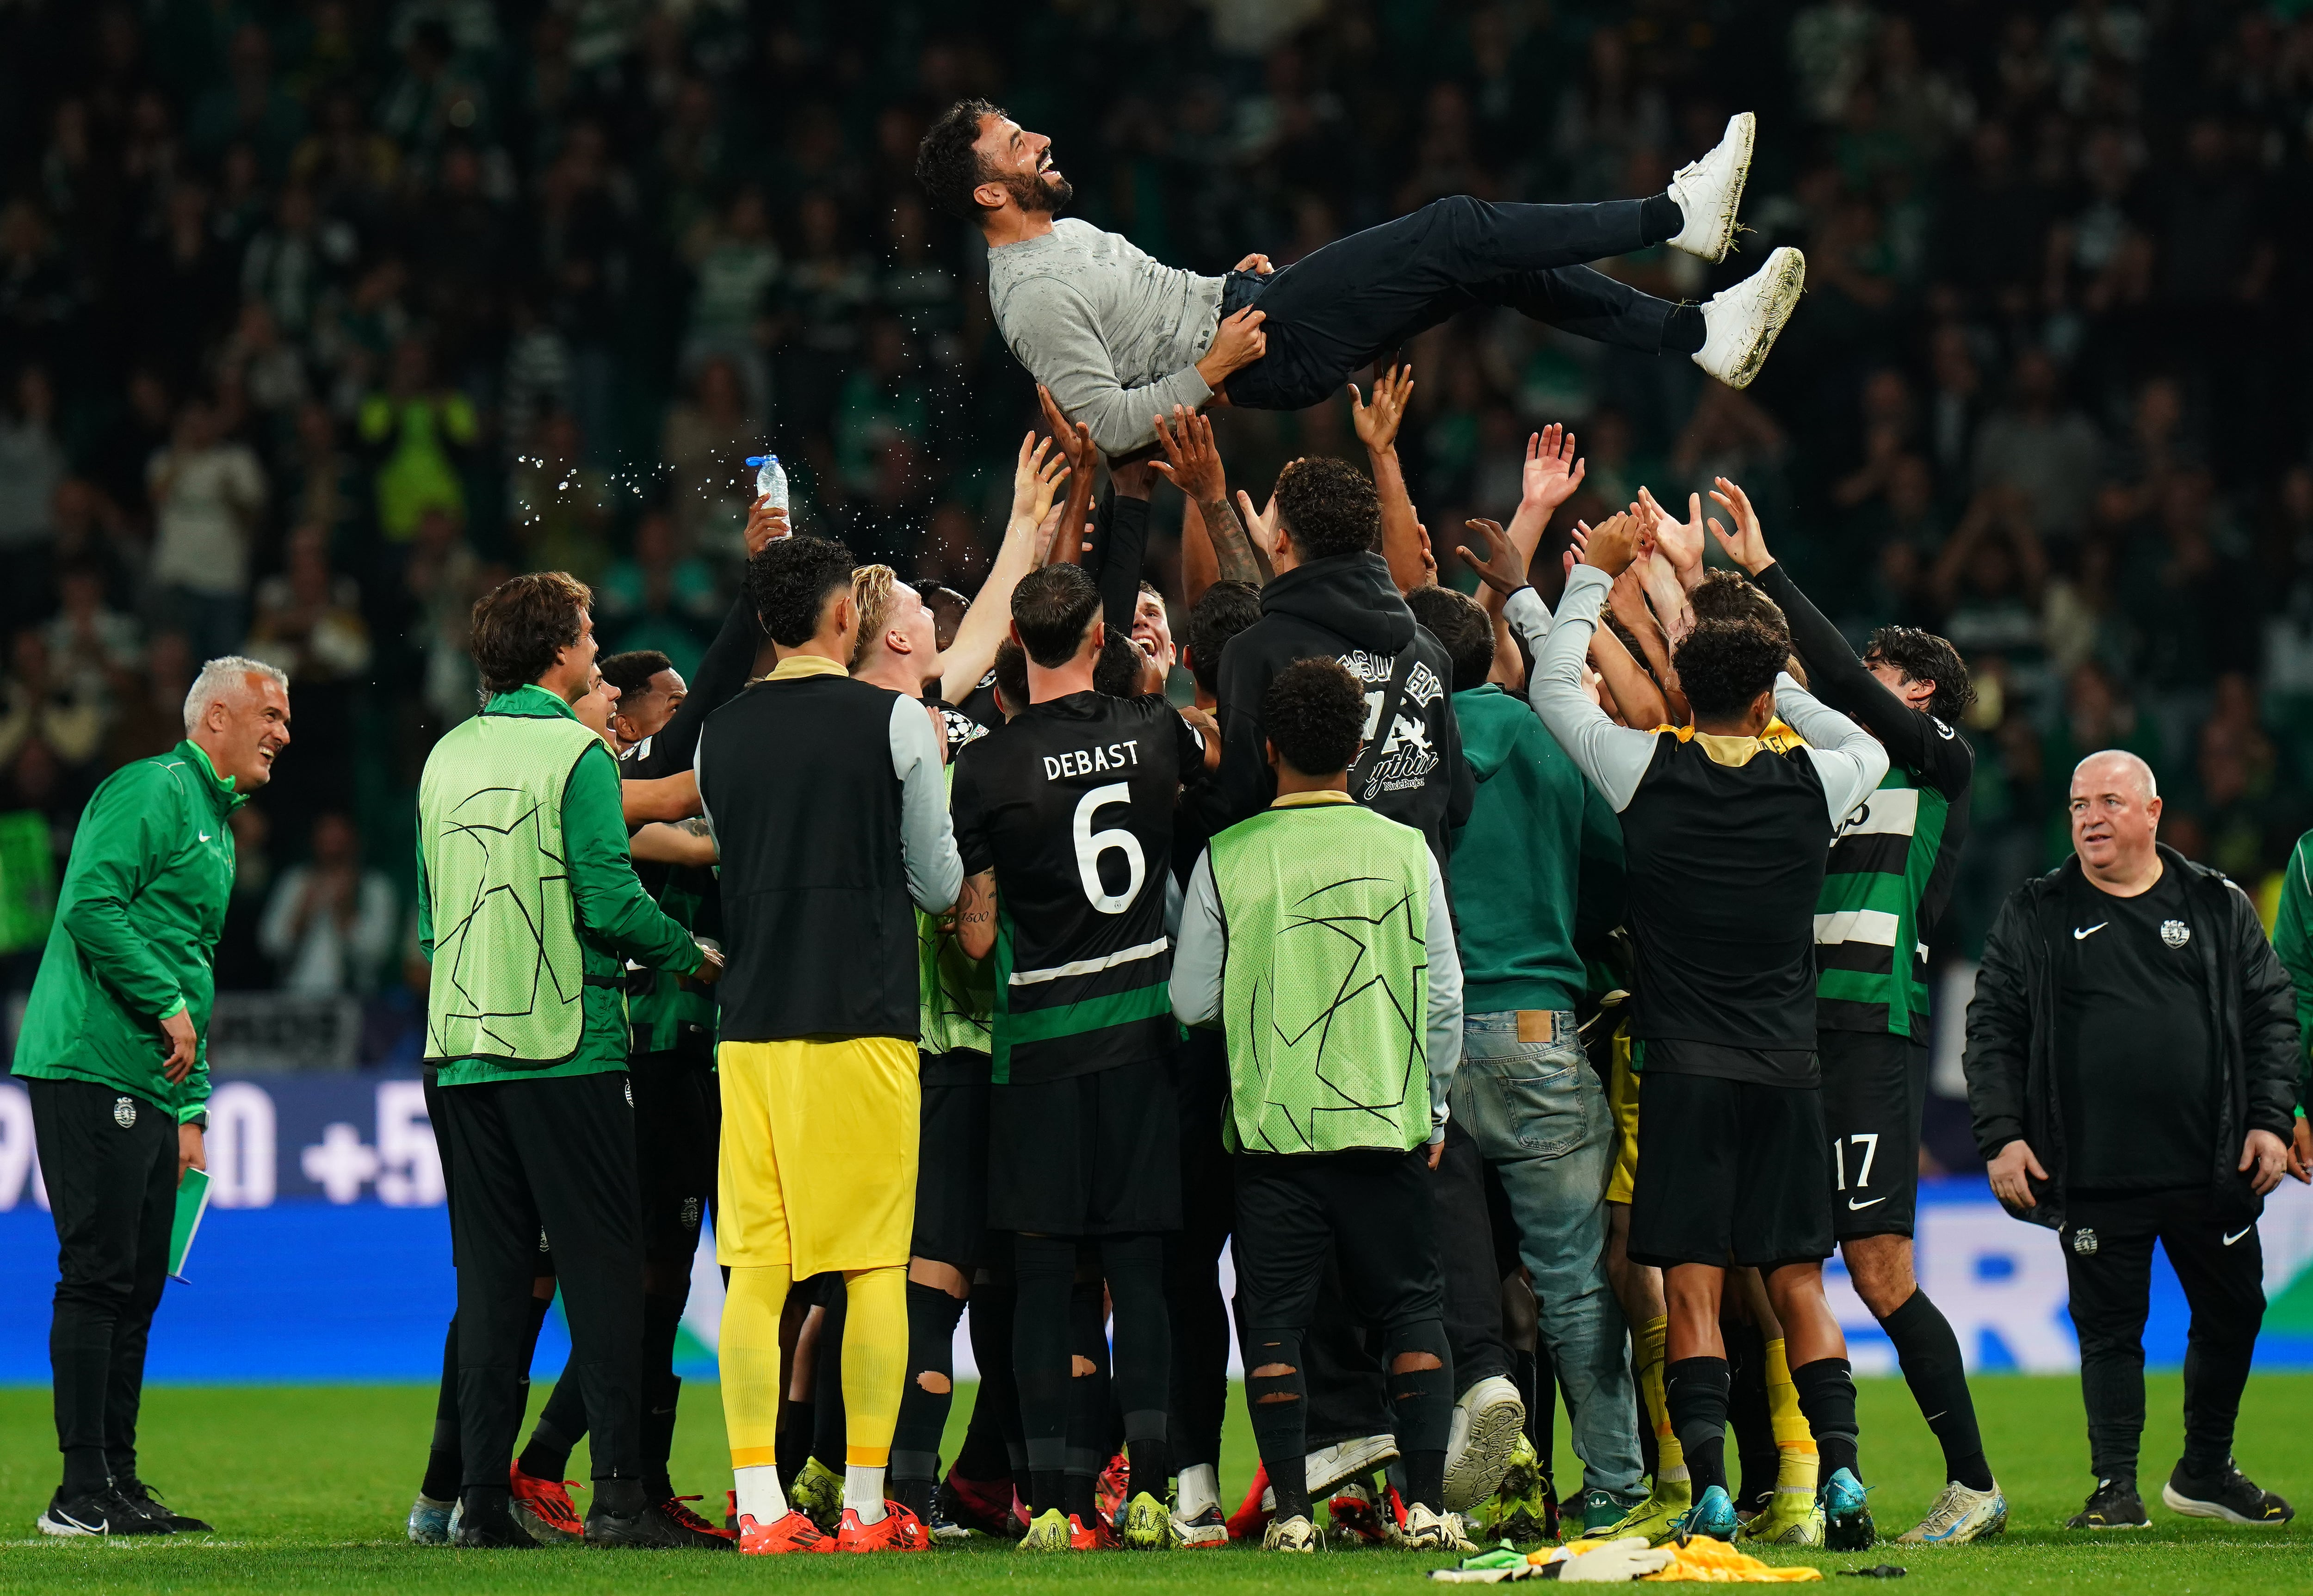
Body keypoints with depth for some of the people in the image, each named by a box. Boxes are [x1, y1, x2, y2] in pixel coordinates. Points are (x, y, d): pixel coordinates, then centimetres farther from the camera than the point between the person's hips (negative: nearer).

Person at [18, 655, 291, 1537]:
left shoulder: (217, 827, 24)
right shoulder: (152, 790, -7)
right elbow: (92, 904, -19)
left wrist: (192, 1108, 20)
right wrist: (168, 1004, -18)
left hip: (150, 1091, 10)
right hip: (92, 1068, -10)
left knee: (136, 1286, 9)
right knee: (98, 1277, -10)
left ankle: (118, 1484, 13)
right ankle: (83, 1492, -10)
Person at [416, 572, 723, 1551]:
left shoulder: (447, 759, 12)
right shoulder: (575, 754, -8)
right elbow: (612, 902, -13)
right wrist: (695, 958, 3)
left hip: (462, 1051, 6)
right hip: (564, 1048, -6)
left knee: (488, 1277, 7)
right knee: (600, 1266, -3)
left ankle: (484, 1499, 3)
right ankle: (619, 1492, -8)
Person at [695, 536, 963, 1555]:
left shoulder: (721, 735, 7)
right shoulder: (894, 722, -5)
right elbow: (941, 885, 2)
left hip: (751, 1029, 4)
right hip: (864, 1025, -4)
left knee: (754, 1271, 3)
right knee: (874, 1269, 1)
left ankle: (760, 1508, -1)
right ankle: (866, 1507, 1)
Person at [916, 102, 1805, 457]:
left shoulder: (1064, 234, 14)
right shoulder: (1036, 298, -18)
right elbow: (1105, 425, -23)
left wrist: (1233, 281, 14)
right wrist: (1209, 373, -19)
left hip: (1249, 306, 10)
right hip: (1276, 353, -10)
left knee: (1500, 267, 1)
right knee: (1458, 232, -16)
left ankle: (1701, 334, 1)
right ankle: (1676, 216, -7)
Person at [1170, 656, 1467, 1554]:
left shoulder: (1226, 859, -4)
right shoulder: (1405, 851, -1)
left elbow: (1191, 1001, 2)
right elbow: (1445, 997, 5)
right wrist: (1432, 1107, 17)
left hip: (1271, 1123, -1)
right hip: (1387, 1121, 1)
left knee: (1274, 1321, 6)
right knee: (1412, 1312, 8)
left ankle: (1290, 1510, 2)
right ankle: (1426, 1503, 0)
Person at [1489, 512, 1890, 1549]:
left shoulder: (1652, 773, -6)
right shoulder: (1808, 785, -1)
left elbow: (1557, 687, 10)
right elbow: (1870, 749, 24)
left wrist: (1593, 575, 20)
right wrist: (1779, 687, 27)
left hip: (1685, 1069, -2)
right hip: (1788, 1070, 2)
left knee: (1692, 1288, -3)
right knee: (1798, 1283, 7)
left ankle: (1710, 1492, -10)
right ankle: (1840, 1470, -5)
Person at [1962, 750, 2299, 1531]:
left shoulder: (2219, 907, 8)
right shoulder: (2034, 917, 6)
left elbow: (2272, 1014, 9)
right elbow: (1993, 1030, 4)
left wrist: (2270, 1121, -1)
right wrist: (2001, 1137, -6)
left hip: (2211, 1171, 2)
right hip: (2092, 1175, -2)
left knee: (2232, 1314, 9)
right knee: (2109, 1328, 0)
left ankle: (2206, 1471, 27)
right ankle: (2115, 1487, 7)